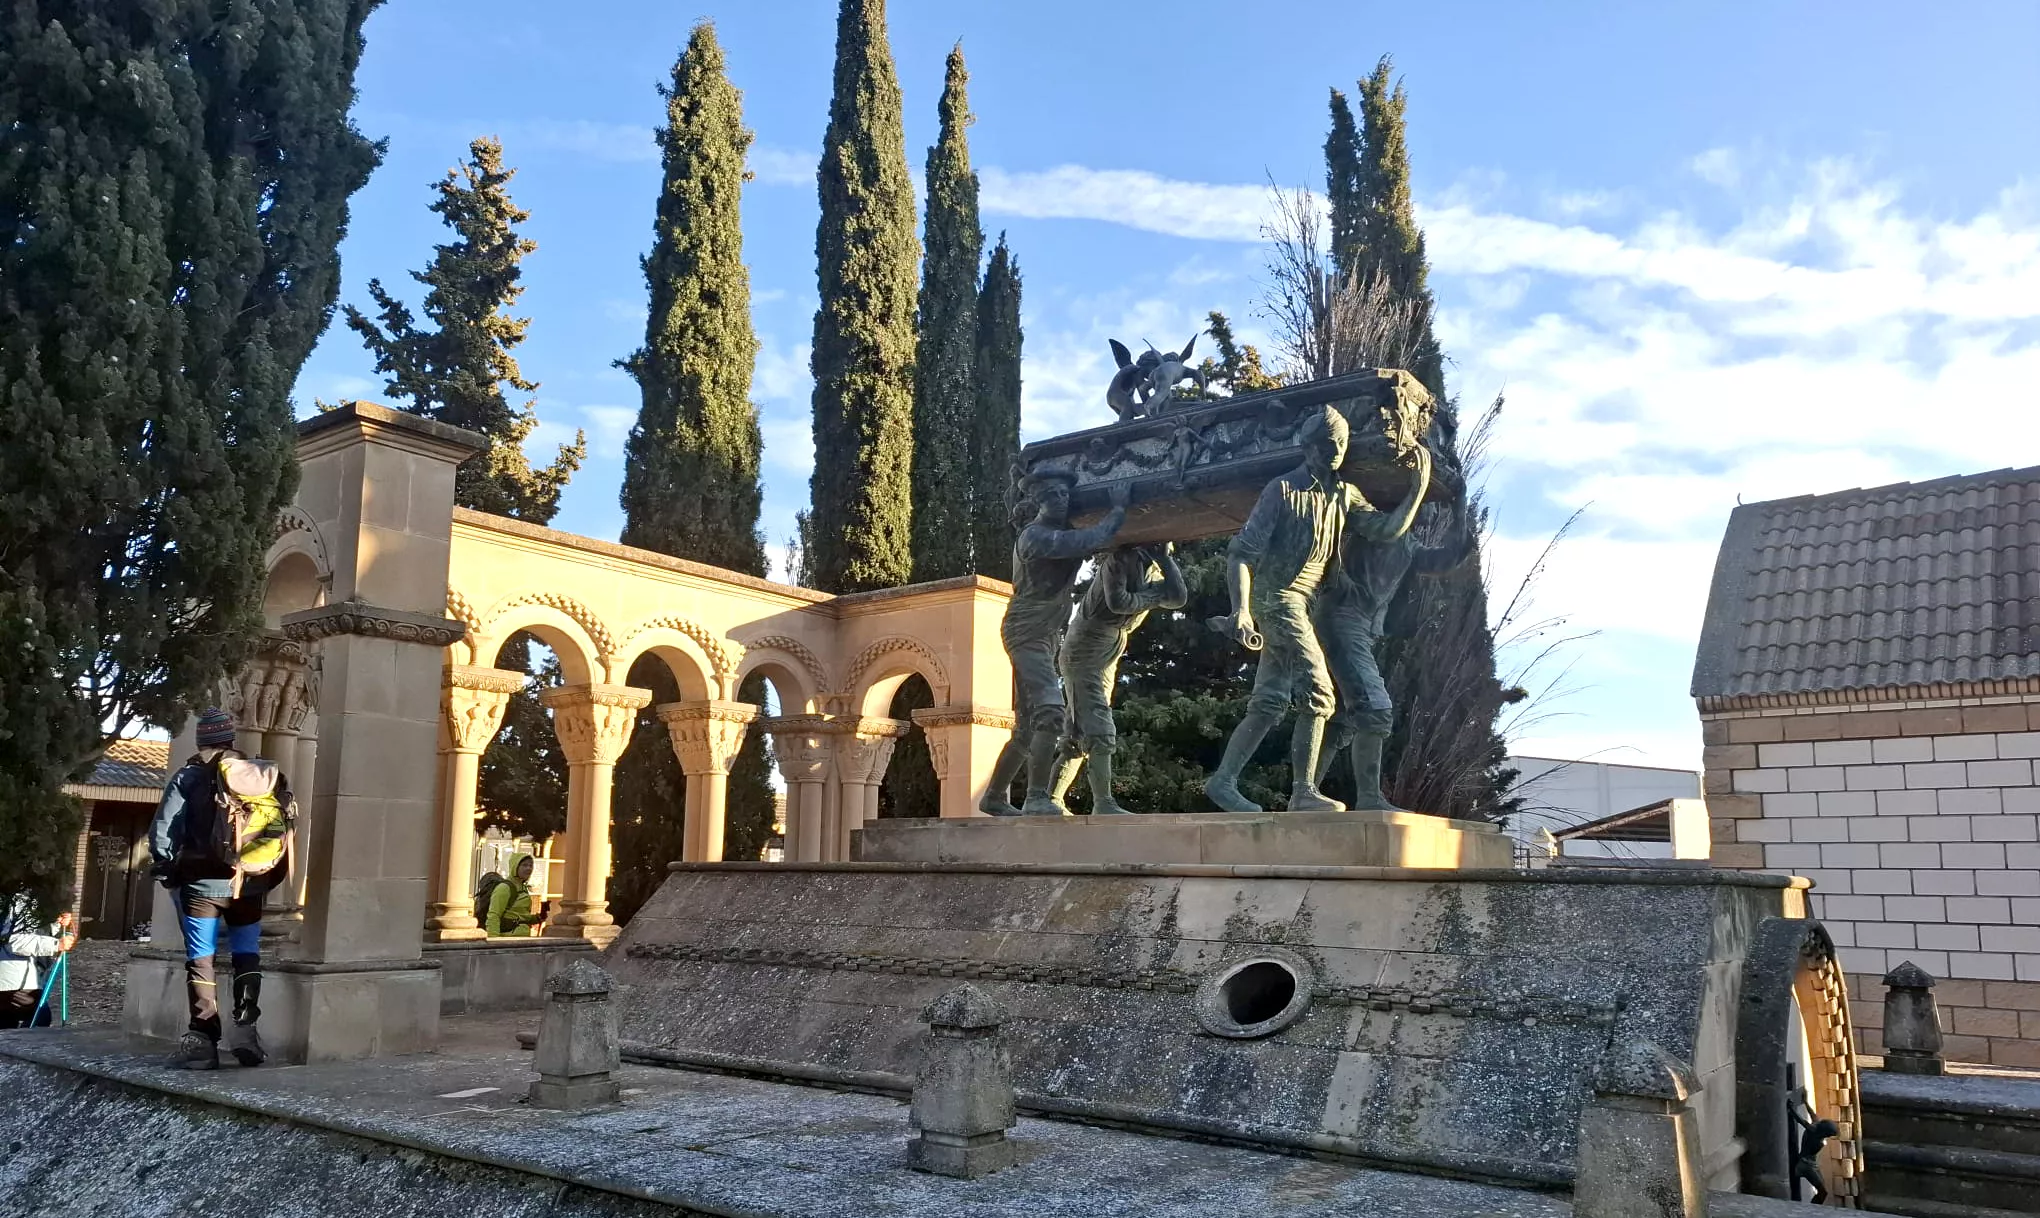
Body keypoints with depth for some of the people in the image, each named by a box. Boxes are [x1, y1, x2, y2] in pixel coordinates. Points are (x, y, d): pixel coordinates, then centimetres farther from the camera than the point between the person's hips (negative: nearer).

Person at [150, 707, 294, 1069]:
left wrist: (169, 871, 6)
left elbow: (162, 832, -9)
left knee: (200, 961, 3)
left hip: (200, 883, -2)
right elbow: (284, 827, 1)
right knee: (247, 956, 14)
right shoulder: (264, 776, 4)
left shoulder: (189, 777, -5)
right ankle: (245, 1027, 3)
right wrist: (269, 877, 10)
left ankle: (203, 1040, -1)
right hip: (249, 885, 3)